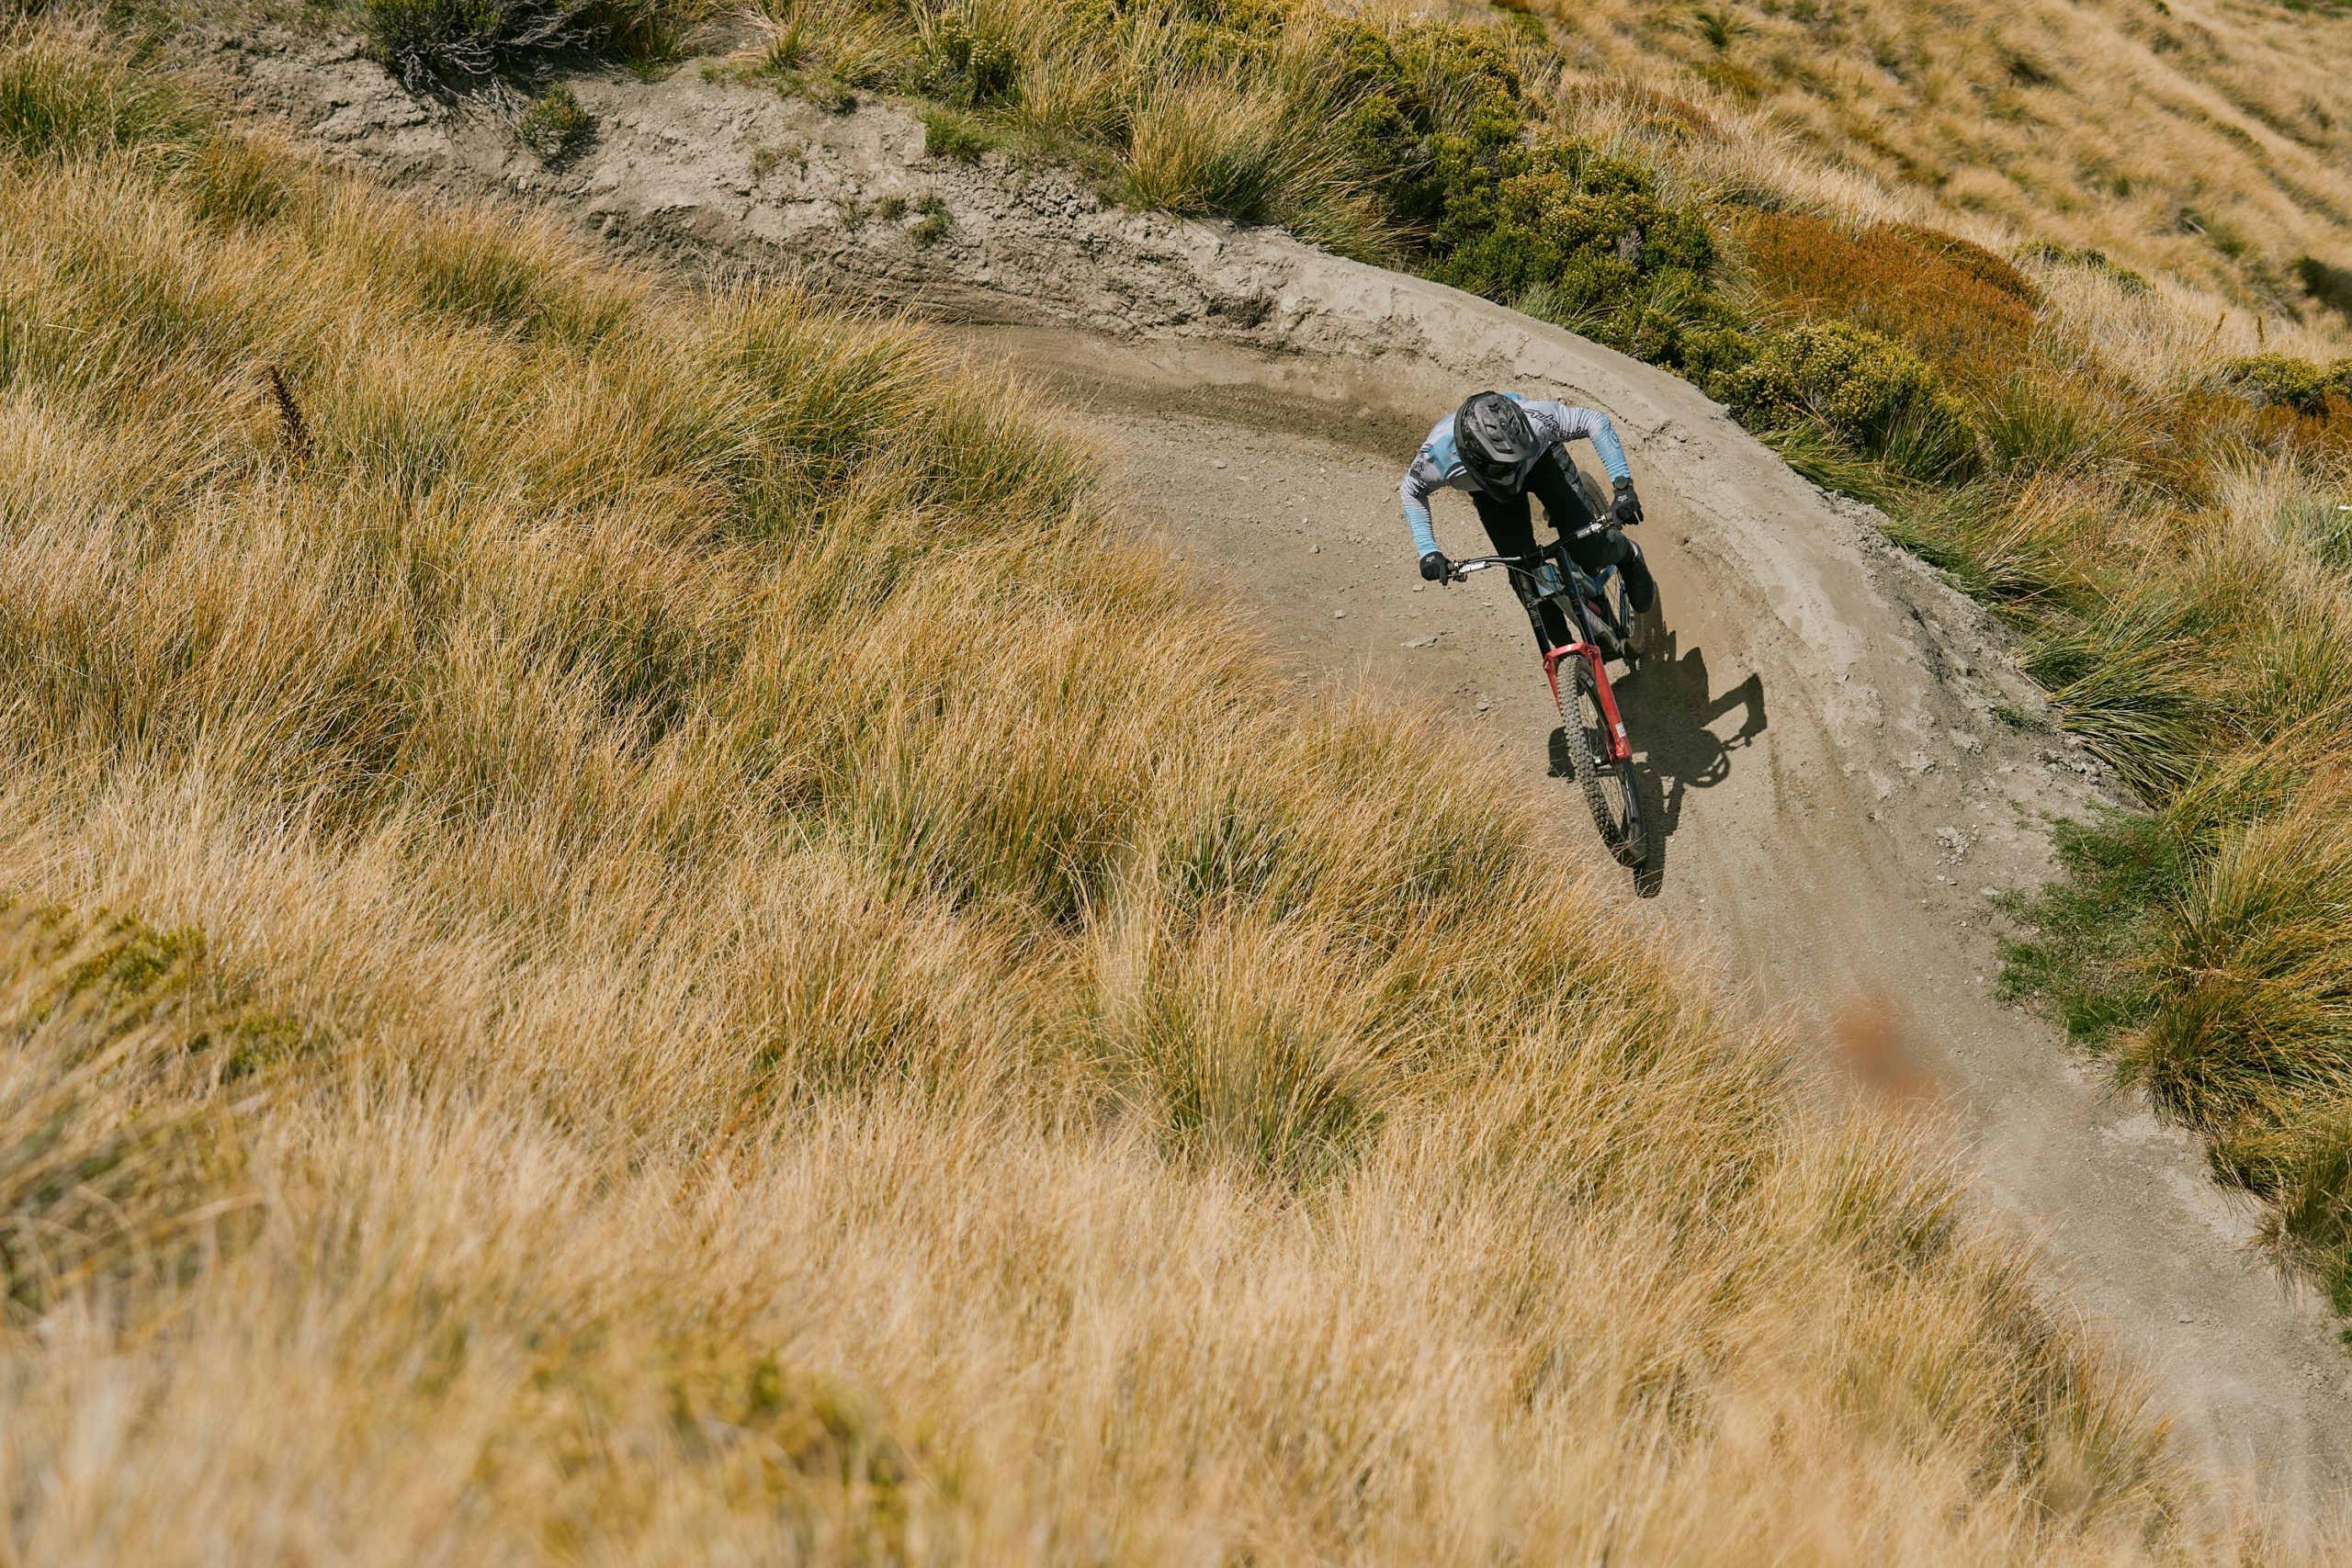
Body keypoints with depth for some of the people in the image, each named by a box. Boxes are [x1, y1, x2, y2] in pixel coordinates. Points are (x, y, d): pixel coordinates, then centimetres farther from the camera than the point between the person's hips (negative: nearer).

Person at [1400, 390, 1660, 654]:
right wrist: (1428, 551, -25)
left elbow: (1595, 421, -28)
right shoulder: (1439, 454, -40)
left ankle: (1629, 558, 23)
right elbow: (1412, 491, -16)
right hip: (1487, 487, 1)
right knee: (1522, 570, -11)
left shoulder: (1534, 421, -44)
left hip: (1541, 458, -1)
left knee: (1588, 551, -14)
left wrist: (1622, 485, -36)